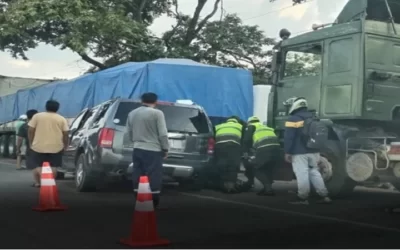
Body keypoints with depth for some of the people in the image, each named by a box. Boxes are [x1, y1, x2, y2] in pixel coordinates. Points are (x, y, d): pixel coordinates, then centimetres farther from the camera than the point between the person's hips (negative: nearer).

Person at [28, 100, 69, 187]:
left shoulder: (37, 116, 4)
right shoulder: (62, 119, 3)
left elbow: (30, 131, 2)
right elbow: (65, 134, 0)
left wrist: (31, 143, 12)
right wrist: (65, 145, 12)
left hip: (39, 146, 1)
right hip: (56, 147, 0)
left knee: (39, 165, 14)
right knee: (53, 167, 6)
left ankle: (37, 182, 10)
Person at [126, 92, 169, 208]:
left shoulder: (132, 113, 11)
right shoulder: (157, 113, -9)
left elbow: (129, 132, 16)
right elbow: (163, 134, -11)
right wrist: (165, 149, 0)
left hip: (137, 149, 6)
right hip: (153, 150, -6)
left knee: (138, 178, 10)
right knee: (153, 178, -3)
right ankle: (153, 204, -2)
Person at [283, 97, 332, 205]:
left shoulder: (293, 119, -10)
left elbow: (288, 138, -15)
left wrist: (287, 152, -11)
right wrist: (317, 149, 26)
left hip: (299, 153, -7)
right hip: (313, 151, 7)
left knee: (302, 174, -5)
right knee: (314, 172, 14)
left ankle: (303, 198, -2)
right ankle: (324, 196, 11)